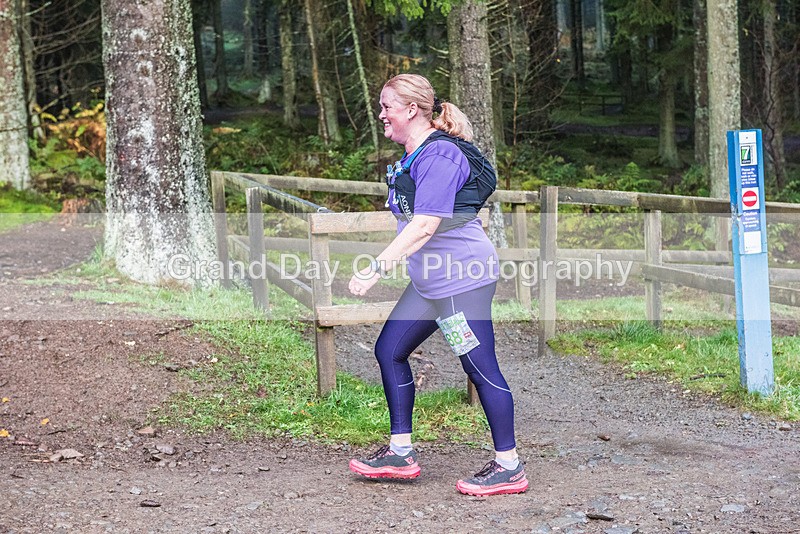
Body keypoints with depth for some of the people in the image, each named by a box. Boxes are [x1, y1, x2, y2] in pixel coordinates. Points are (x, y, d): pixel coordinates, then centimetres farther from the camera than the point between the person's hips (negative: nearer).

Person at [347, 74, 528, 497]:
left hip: (462, 277, -11)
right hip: (431, 280, 11)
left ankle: (509, 467, 5)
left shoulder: (438, 155, -18)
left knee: (480, 367, -5)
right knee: (389, 350, 11)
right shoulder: (413, 156, 13)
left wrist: (376, 268, -31)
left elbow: (424, 226, -27)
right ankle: (401, 453, 19)